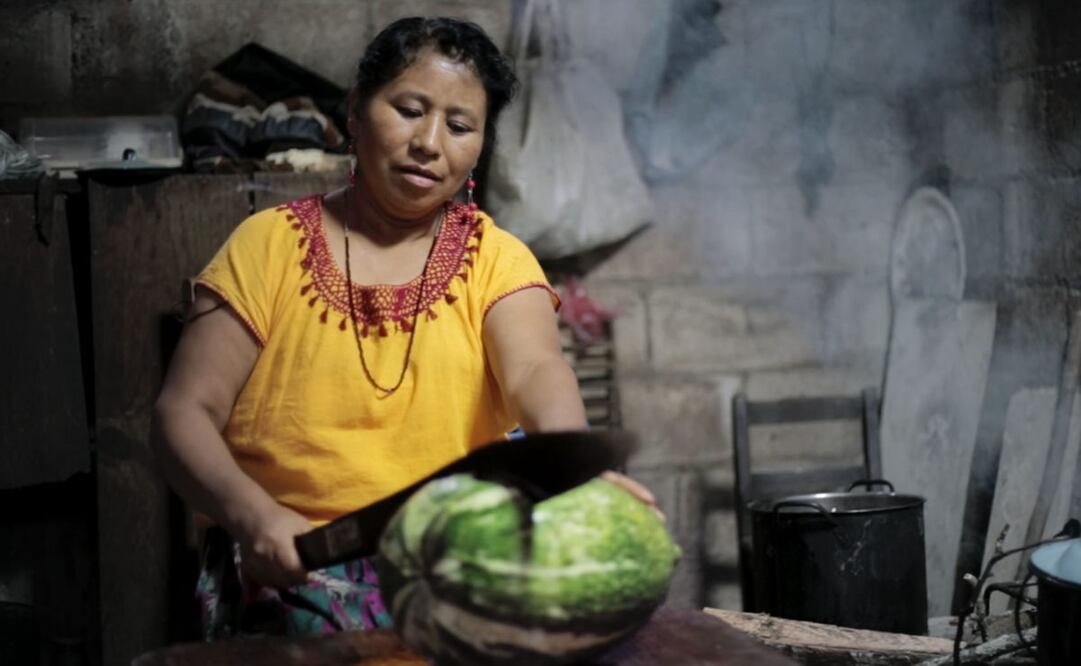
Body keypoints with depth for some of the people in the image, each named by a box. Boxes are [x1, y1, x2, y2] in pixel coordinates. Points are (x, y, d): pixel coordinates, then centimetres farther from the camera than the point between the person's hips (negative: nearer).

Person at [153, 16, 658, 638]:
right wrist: (252, 514, -20)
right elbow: (185, 412, 0)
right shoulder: (270, 244, 4)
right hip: (294, 575, -2)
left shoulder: (496, 260, 7)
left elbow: (536, 371, -13)